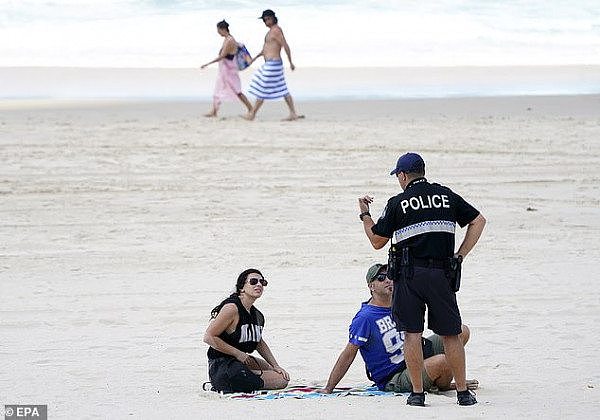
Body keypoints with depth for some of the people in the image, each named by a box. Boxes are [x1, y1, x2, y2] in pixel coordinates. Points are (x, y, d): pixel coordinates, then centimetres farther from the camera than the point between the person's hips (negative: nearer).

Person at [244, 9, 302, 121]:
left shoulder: (276, 31, -15)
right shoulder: (271, 31, 17)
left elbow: (286, 46, -18)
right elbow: (266, 48, 27)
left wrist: (291, 63, -15)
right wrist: (255, 58, 24)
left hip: (272, 64, -11)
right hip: (271, 64, 11)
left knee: (262, 88, -4)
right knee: (282, 90, 9)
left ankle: (252, 114, 1)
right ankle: (293, 114, 8)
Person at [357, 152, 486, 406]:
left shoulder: (397, 203, 0)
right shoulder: (446, 196, 9)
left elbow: (377, 241, 6)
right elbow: (478, 221, 9)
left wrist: (365, 215, 21)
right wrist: (460, 256, 8)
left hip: (408, 274, -2)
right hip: (442, 273, 2)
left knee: (412, 333, 3)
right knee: (451, 334, 8)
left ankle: (417, 392, 2)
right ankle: (463, 392, 8)